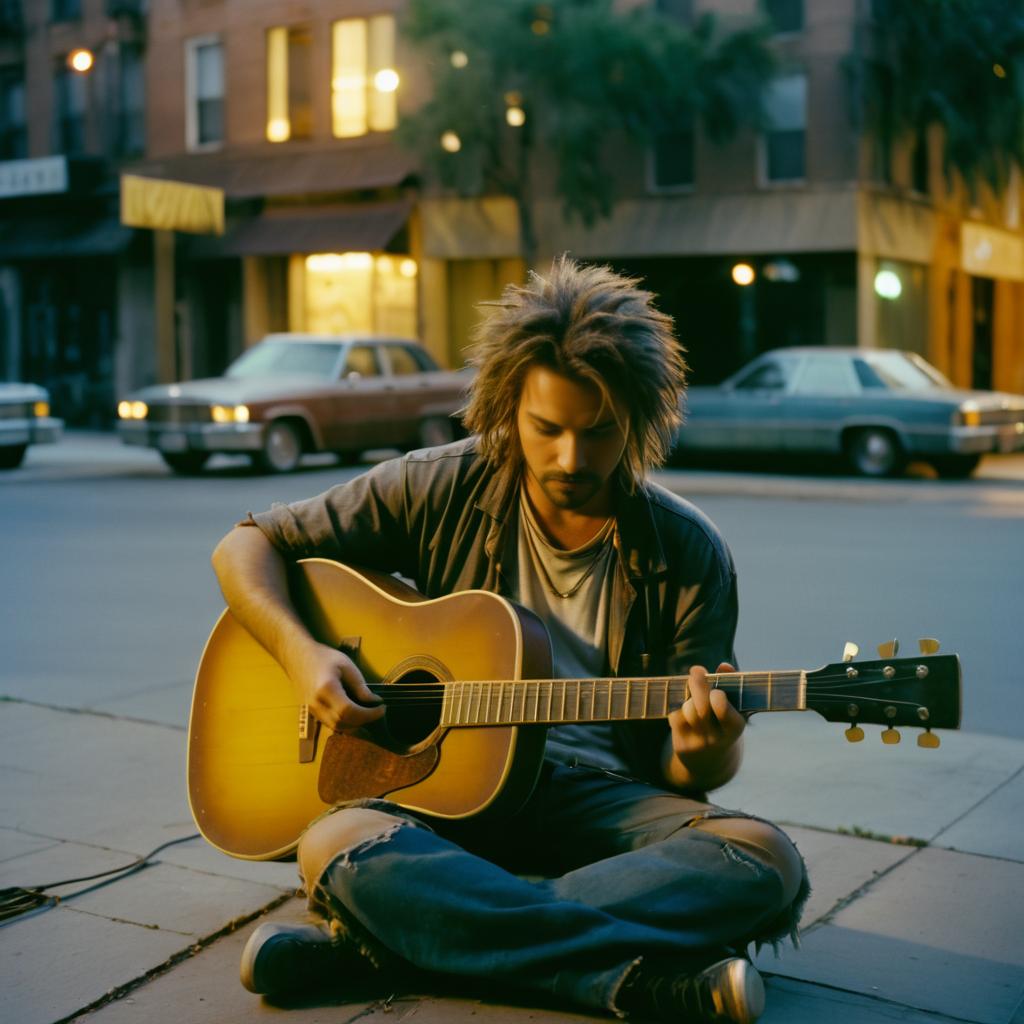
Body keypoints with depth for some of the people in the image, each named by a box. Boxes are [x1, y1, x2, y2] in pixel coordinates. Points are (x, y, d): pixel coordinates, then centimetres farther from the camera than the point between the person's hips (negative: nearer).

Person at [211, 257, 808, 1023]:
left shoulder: (688, 556, 0)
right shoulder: (442, 490, -1)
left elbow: (692, 767, 4)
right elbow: (246, 547, 6)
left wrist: (707, 751, -21)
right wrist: (301, 652, -13)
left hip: (602, 801, 1)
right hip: (444, 788, -1)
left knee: (762, 861, -30)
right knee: (340, 850, -35)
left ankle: (392, 937, -30)